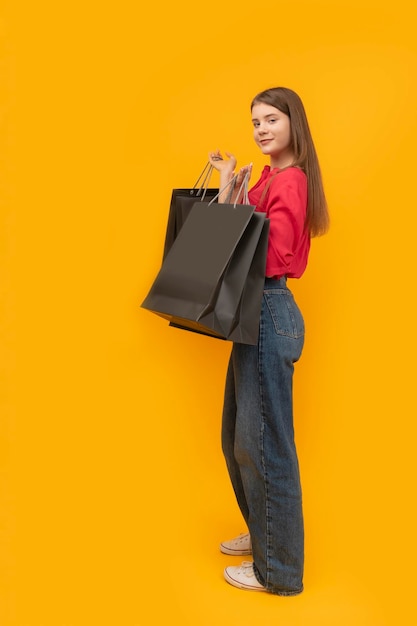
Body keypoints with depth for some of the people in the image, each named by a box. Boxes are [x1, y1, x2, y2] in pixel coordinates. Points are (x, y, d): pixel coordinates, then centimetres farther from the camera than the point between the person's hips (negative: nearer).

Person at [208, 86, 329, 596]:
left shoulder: (289, 180, -13)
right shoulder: (270, 179, 15)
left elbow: (271, 258, -19)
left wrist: (235, 200, -17)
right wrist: (228, 188, 4)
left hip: (270, 315, -10)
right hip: (256, 315, 10)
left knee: (264, 443, -1)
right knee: (238, 438, 20)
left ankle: (279, 570, 16)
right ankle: (263, 535, 38)